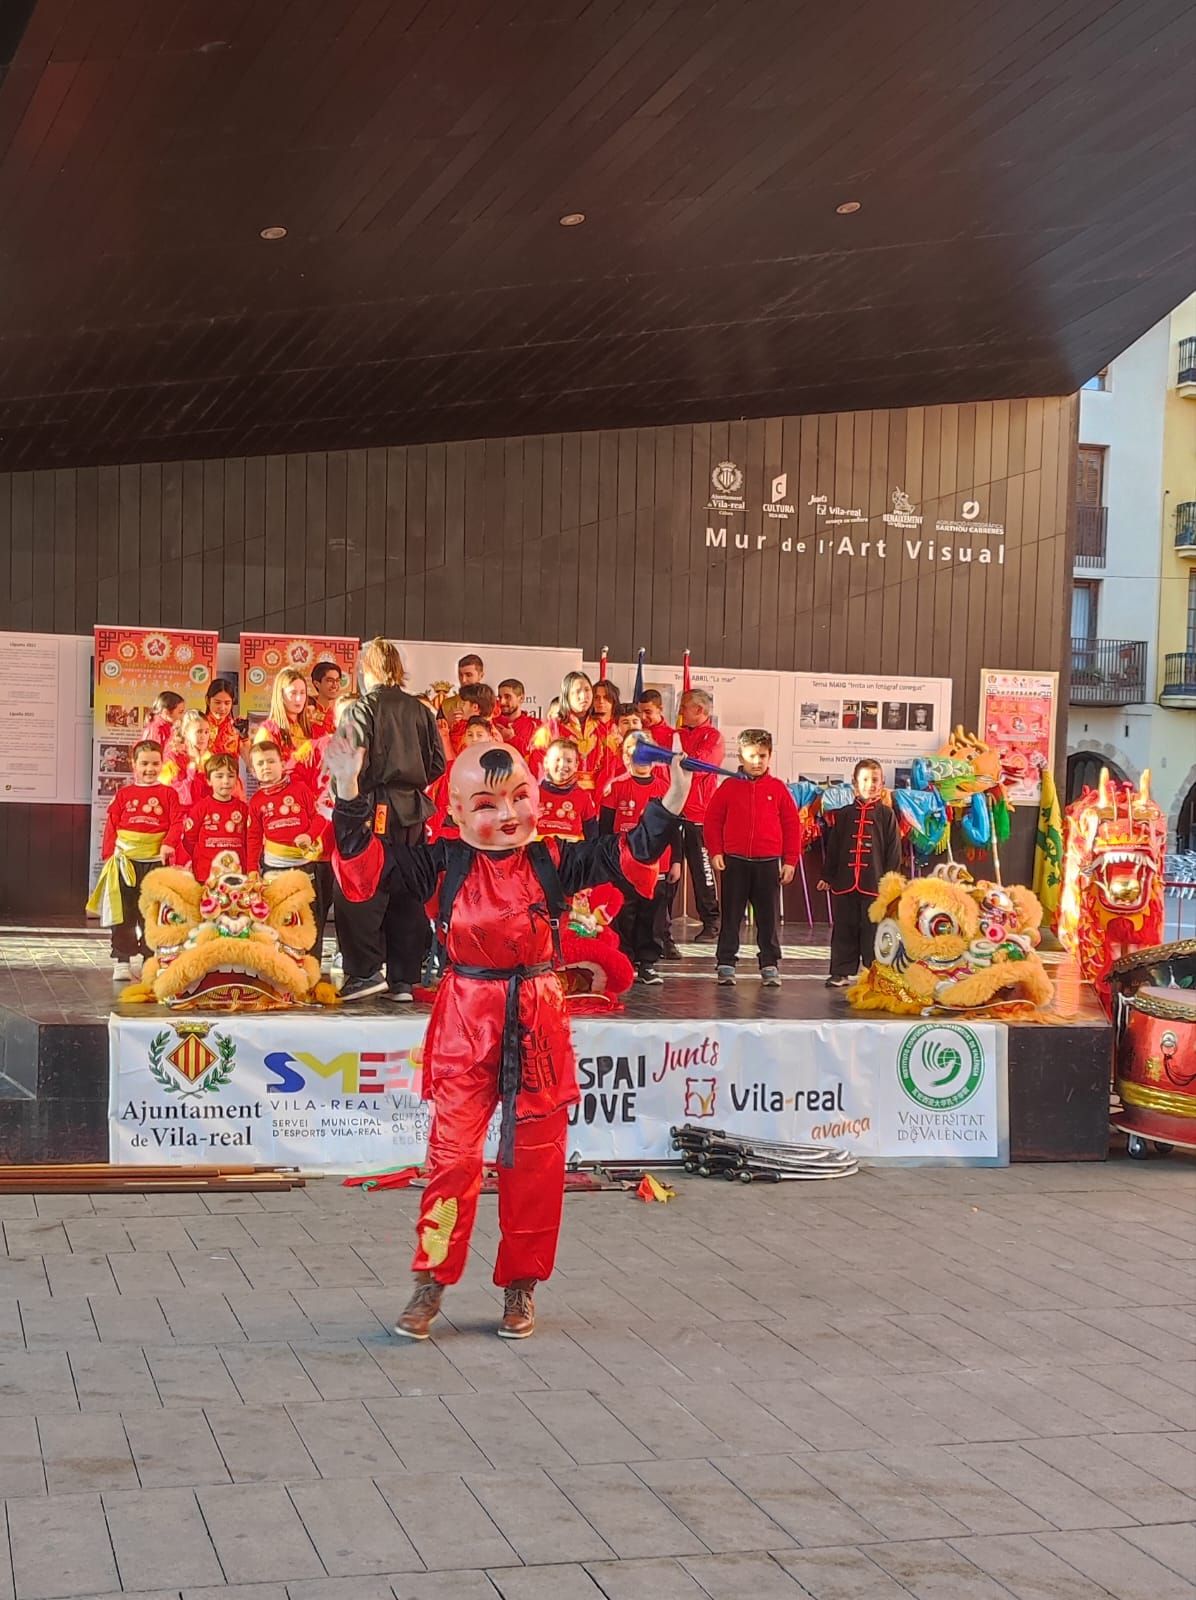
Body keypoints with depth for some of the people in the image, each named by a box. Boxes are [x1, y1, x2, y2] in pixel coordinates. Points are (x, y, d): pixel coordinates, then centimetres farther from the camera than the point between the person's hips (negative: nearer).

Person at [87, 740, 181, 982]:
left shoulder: (168, 793, 4)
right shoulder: (123, 794, 8)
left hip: (155, 860, -1)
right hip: (125, 860, 1)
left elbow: (176, 824, -3)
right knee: (122, 914, 3)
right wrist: (109, 855, -3)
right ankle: (121, 962, 8)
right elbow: (111, 826, 5)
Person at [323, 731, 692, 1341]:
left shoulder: (554, 861, 1)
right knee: (453, 1155, -3)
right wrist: (349, 795, -15)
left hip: (537, 1022, 1)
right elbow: (368, 862, -4)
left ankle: (521, 1287, 22)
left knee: (535, 1163, 8)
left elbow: (629, 857, 0)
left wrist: (669, 806, -12)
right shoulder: (444, 863, -1)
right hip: (464, 1022, -1)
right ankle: (431, 1282, 11)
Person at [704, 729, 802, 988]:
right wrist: (715, 852, -4)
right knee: (731, 916, 6)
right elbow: (712, 820, 4)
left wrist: (790, 861, 1)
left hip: (768, 863, 0)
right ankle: (725, 964, 12)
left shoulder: (778, 789, 2)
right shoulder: (729, 787, 1)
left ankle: (770, 966, 13)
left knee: (769, 918, 5)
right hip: (734, 862, 0)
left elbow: (792, 825, 4)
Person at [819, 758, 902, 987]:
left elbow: (893, 850, 2)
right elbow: (833, 848, 12)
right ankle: (841, 972, 10)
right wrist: (827, 876, 9)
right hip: (845, 882, 2)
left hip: (875, 884, -2)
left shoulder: (886, 815, 4)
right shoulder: (843, 815, 10)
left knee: (873, 929, 0)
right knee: (844, 929, 5)